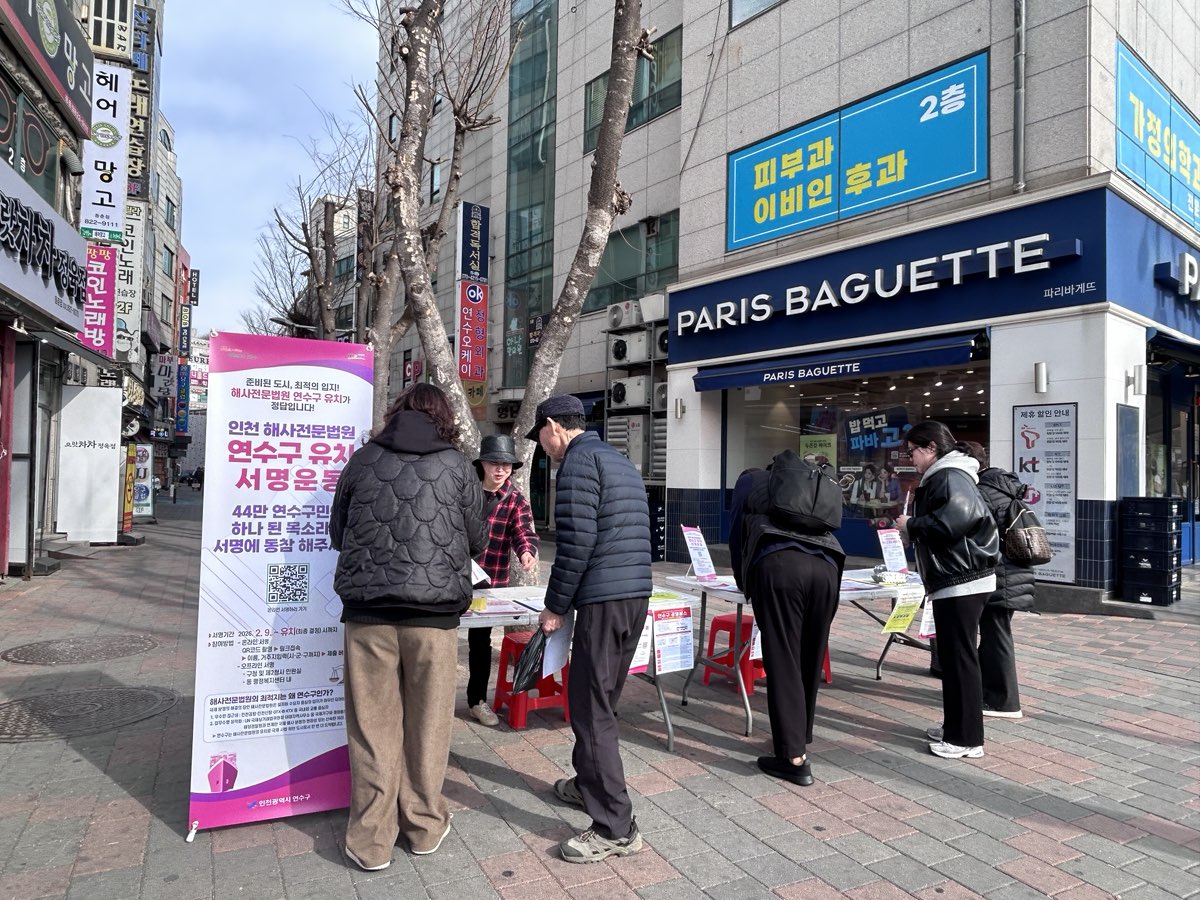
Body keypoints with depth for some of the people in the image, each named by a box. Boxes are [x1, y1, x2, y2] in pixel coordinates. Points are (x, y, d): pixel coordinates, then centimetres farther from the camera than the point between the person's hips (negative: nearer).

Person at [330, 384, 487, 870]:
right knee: (427, 723, 13)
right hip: (433, 610, -1)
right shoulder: (456, 466, 0)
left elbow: (337, 533, 12)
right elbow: (477, 539, 9)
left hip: (368, 609, 1)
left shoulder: (363, 460, 4)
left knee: (374, 725, 10)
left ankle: (371, 839, 20)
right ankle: (424, 826, 27)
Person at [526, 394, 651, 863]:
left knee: (591, 708, -3)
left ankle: (616, 828, 2)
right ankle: (589, 782, 36)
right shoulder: (620, 460, 20)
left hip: (603, 601, -10)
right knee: (599, 699, 21)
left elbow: (576, 541, -17)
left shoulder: (579, 459, -8)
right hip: (638, 595, 10)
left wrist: (555, 606, -8)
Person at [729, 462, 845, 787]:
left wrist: (744, 582, 35)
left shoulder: (749, 482, 26)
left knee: (782, 661, -2)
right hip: (825, 567, 5)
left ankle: (794, 758, -3)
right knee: (810, 660, 15)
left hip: (778, 565, -5)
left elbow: (737, 530, 22)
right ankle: (799, 738, 28)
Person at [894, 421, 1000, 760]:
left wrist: (911, 525, -14)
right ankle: (956, 728, 27)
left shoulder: (951, 477, -15)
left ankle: (967, 738, 5)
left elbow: (951, 523, -28)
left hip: (962, 582, -11)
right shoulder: (941, 477, 17)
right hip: (954, 580, 11)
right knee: (952, 656, 16)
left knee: (960, 657, -4)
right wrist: (913, 524, 5)